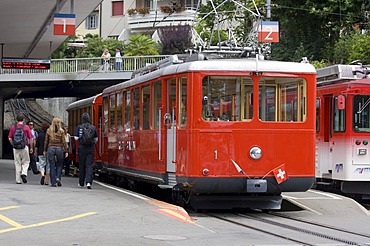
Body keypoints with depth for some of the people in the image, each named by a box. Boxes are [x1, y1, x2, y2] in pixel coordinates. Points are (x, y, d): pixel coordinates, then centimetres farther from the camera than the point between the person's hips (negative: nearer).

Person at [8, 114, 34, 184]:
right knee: (26, 162, 12)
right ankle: (24, 173, -12)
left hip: (16, 148, 2)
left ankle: (18, 180, 6)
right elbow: (30, 138, -2)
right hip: (25, 147, -2)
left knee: (17, 164, 7)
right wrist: (31, 148, 8)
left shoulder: (13, 127, 4)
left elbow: (9, 138, 3)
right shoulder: (26, 127, -1)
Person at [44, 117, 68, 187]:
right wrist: (66, 151, 1)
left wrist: (45, 150, 13)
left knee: (52, 166, 5)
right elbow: (63, 142, -2)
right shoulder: (61, 131, -3)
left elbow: (46, 141, 5)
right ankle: (58, 178, -4)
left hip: (51, 148, 1)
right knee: (59, 165, 15)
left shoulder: (48, 130, 1)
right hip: (59, 148, -1)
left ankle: (53, 182, 3)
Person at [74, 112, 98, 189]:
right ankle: (88, 182, -17)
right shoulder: (93, 127, 1)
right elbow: (96, 139, 7)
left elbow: (76, 138, -5)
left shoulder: (79, 127, -4)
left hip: (82, 148, 0)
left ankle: (81, 183, 21)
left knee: (82, 165, 10)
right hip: (91, 148, 1)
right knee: (89, 165, -1)